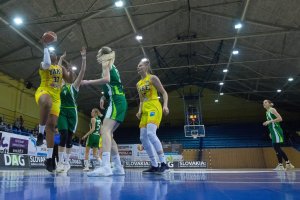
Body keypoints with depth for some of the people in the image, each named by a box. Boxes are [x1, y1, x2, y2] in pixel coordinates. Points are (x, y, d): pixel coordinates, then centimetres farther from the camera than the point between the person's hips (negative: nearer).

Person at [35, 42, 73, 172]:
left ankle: (49, 158, 3)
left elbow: (70, 80, 13)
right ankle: (40, 132, -24)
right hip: (43, 91, -5)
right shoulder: (43, 64, 6)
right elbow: (47, 64, -19)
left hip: (56, 97, 5)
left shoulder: (61, 68, 21)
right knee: (47, 103, -44)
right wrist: (45, 47, -10)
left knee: (51, 125, 0)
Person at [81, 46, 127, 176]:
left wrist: (88, 82, -5)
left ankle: (105, 167, -35)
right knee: (108, 134, 8)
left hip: (116, 101, -9)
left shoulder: (106, 63, 4)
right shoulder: (111, 66, 30)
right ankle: (118, 167, 9)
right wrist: (104, 97, 14)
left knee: (105, 130, -23)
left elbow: (106, 79, -15)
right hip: (118, 101, 9)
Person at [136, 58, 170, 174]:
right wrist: (139, 111, 9)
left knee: (150, 133, -27)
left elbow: (164, 92, -3)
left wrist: (165, 105, -17)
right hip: (145, 111, 8)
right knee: (143, 138, 0)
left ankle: (164, 164, -23)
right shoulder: (138, 84, 20)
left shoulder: (153, 78, 0)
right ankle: (154, 166, 8)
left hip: (154, 108, -8)